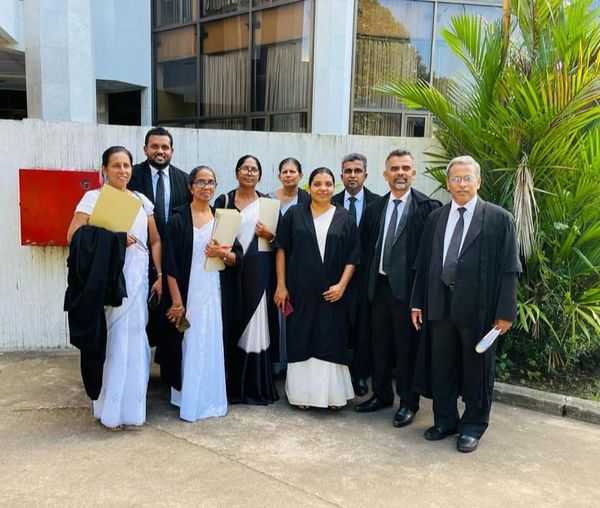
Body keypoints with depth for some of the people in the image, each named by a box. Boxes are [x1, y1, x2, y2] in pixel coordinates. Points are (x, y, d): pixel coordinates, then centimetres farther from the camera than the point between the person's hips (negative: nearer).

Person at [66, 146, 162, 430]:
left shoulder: (142, 200, 13)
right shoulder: (93, 197, 0)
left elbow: (155, 241, 14)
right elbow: (73, 236, -8)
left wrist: (160, 275, 4)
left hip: (137, 279, 4)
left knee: (135, 339, 7)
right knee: (112, 340, -1)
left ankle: (131, 405, 22)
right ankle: (111, 408, 13)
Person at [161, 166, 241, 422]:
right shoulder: (178, 221, -3)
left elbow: (237, 257, 9)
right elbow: (170, 265, -8)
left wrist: (223, 253, -13)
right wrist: (177, 301, -13)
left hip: (215, 294, 3)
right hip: (187, 294, -3)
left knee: (213, 344, 8)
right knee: (189, 344, 2)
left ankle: (212, 398, 21)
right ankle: (189, 400, 15)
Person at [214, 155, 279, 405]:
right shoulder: (224, 200, 7)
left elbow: (280, 237, 10)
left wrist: (269, 234, -10)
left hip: (258, 272, 0)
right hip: (230, 270, 0)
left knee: (255, 326, 1)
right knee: (230, 325, 4)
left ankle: (255, 386, 11)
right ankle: (230, 384, 16)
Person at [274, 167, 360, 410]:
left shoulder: (345, 219, 3)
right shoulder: (294, 215, 2)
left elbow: (353, 257, 3)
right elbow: (282, 249, 3)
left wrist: (341, 285, -9)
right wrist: (281, 285, -2)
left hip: (331, 293, 0)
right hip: (300, 291, 0)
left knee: (331, 343, 6)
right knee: (301, 341, 7)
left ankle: (332, 393, 18)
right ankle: (303, 392, 19)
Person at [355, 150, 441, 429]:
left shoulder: (428, 207, -6)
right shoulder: (374, 209, 10)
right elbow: (366, 248, 12)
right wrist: (368, 281, 6)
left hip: (408, 287, -5)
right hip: (379, 286, 5)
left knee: (407, 347, 5)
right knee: (380, 344, 16)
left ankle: (408, 403, 22)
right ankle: (381, 394, 33)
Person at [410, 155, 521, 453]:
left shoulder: (499, 219, -4)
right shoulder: (435, 218, 9)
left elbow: (509, 269, -6)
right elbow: (423, 264, 10)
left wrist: (505, 312, -10)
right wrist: (418, 302, 7)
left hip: (478, 306, -4)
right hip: (439, 304, 4)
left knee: (476, 367, 10)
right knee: (440, 366, 13)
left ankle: (473, 425, 28)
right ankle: (445, 420, 31)